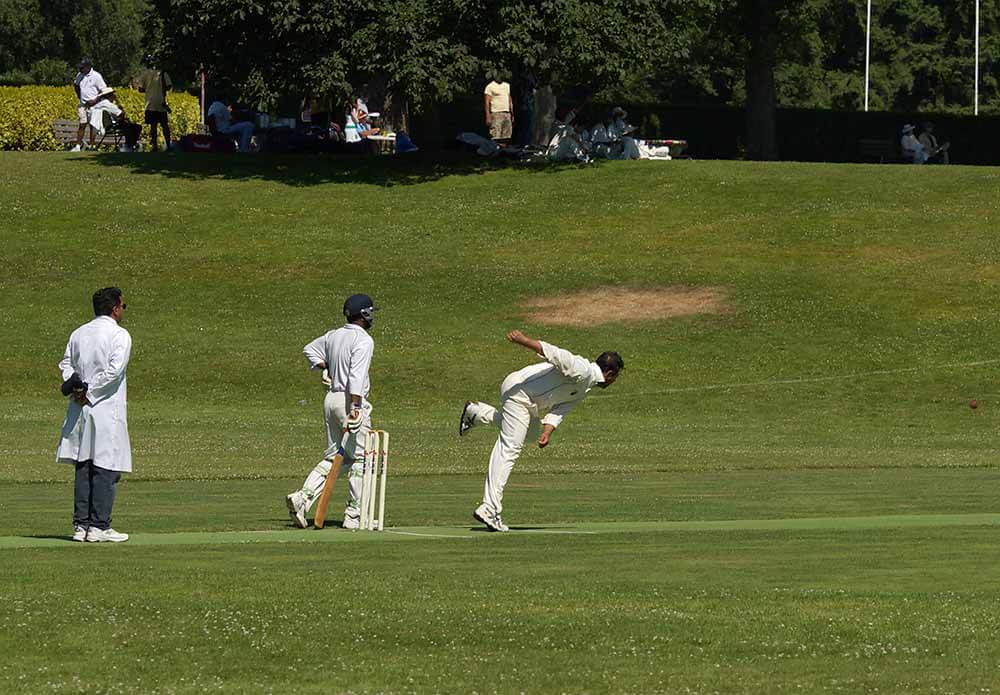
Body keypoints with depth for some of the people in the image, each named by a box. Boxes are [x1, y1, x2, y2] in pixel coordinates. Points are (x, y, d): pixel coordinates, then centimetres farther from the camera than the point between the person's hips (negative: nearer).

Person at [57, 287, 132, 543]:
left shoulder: (78, 334, 13)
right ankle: (99, 527, -5)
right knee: (106, 469, -3)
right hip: (107, 410, -6)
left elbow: (65, 365, 8)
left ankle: (81, 525, 9)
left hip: (80, 408, 6)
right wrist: (90, 393, -10)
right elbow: (113, 370, -17)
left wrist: (76, 388, -5)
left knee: (83, 468, 10)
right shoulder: (119, 335, -7)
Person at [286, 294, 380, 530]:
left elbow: (310, 349, 29)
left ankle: (303, 496, -5)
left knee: (334, 457, 14)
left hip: (331, 398, 8)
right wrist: (355, 409, -30)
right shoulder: (363, 340, -13)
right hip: (350, 400, -8)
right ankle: (354, 515, 0)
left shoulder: (333, 336, 11)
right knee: (361, 459, 0)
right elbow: (356, 376, -24)